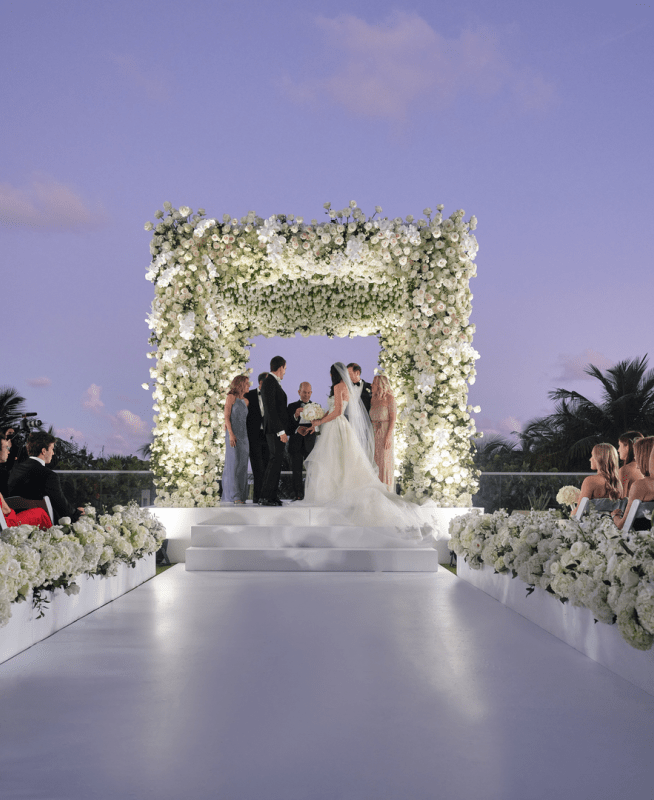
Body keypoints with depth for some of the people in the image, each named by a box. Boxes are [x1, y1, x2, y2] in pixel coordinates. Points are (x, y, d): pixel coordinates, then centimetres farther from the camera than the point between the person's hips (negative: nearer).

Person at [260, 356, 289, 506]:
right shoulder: (269, 382, -12)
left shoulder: (274, 383, 19)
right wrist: (281, 431, -21)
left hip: (279, 429, 10)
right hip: (275, 429, -10)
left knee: (276, 462, 10)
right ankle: (265, 497, -12)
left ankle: (272, 496, 12)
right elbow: (270, 409, -19)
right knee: (275, 461, -12)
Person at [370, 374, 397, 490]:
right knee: (375, 461, 8)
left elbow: (393, 419, -11)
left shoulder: (389, 399, -7)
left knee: (385, 461, -2)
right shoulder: (373, 400, 11)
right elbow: (371, 418, 14)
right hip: (374, 433, 6)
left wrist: (388, 436, -17)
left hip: (385, 433, -6)